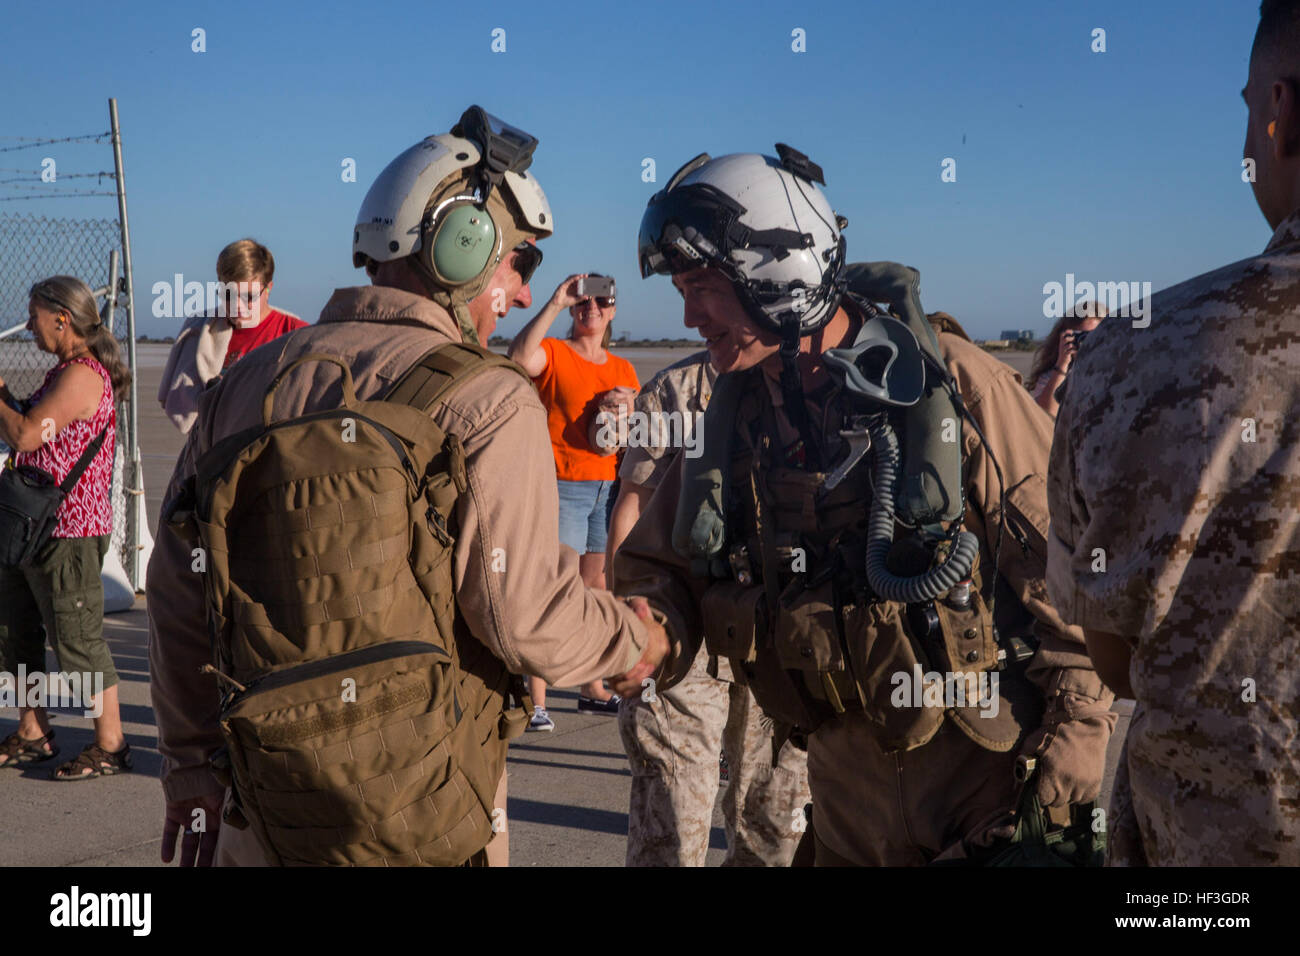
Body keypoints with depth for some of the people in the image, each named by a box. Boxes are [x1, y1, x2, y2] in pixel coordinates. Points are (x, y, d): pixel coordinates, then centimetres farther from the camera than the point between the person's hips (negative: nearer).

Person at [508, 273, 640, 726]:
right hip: (563, 486, -6)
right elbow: (521, 357, -26)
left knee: (598, 589, 11)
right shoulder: (554, 354, -2)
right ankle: (536, 701, -9)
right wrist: (554, 304, -24)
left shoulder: (623, 370, 16)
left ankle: (594, 689, 22)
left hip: (609, 485, 6)